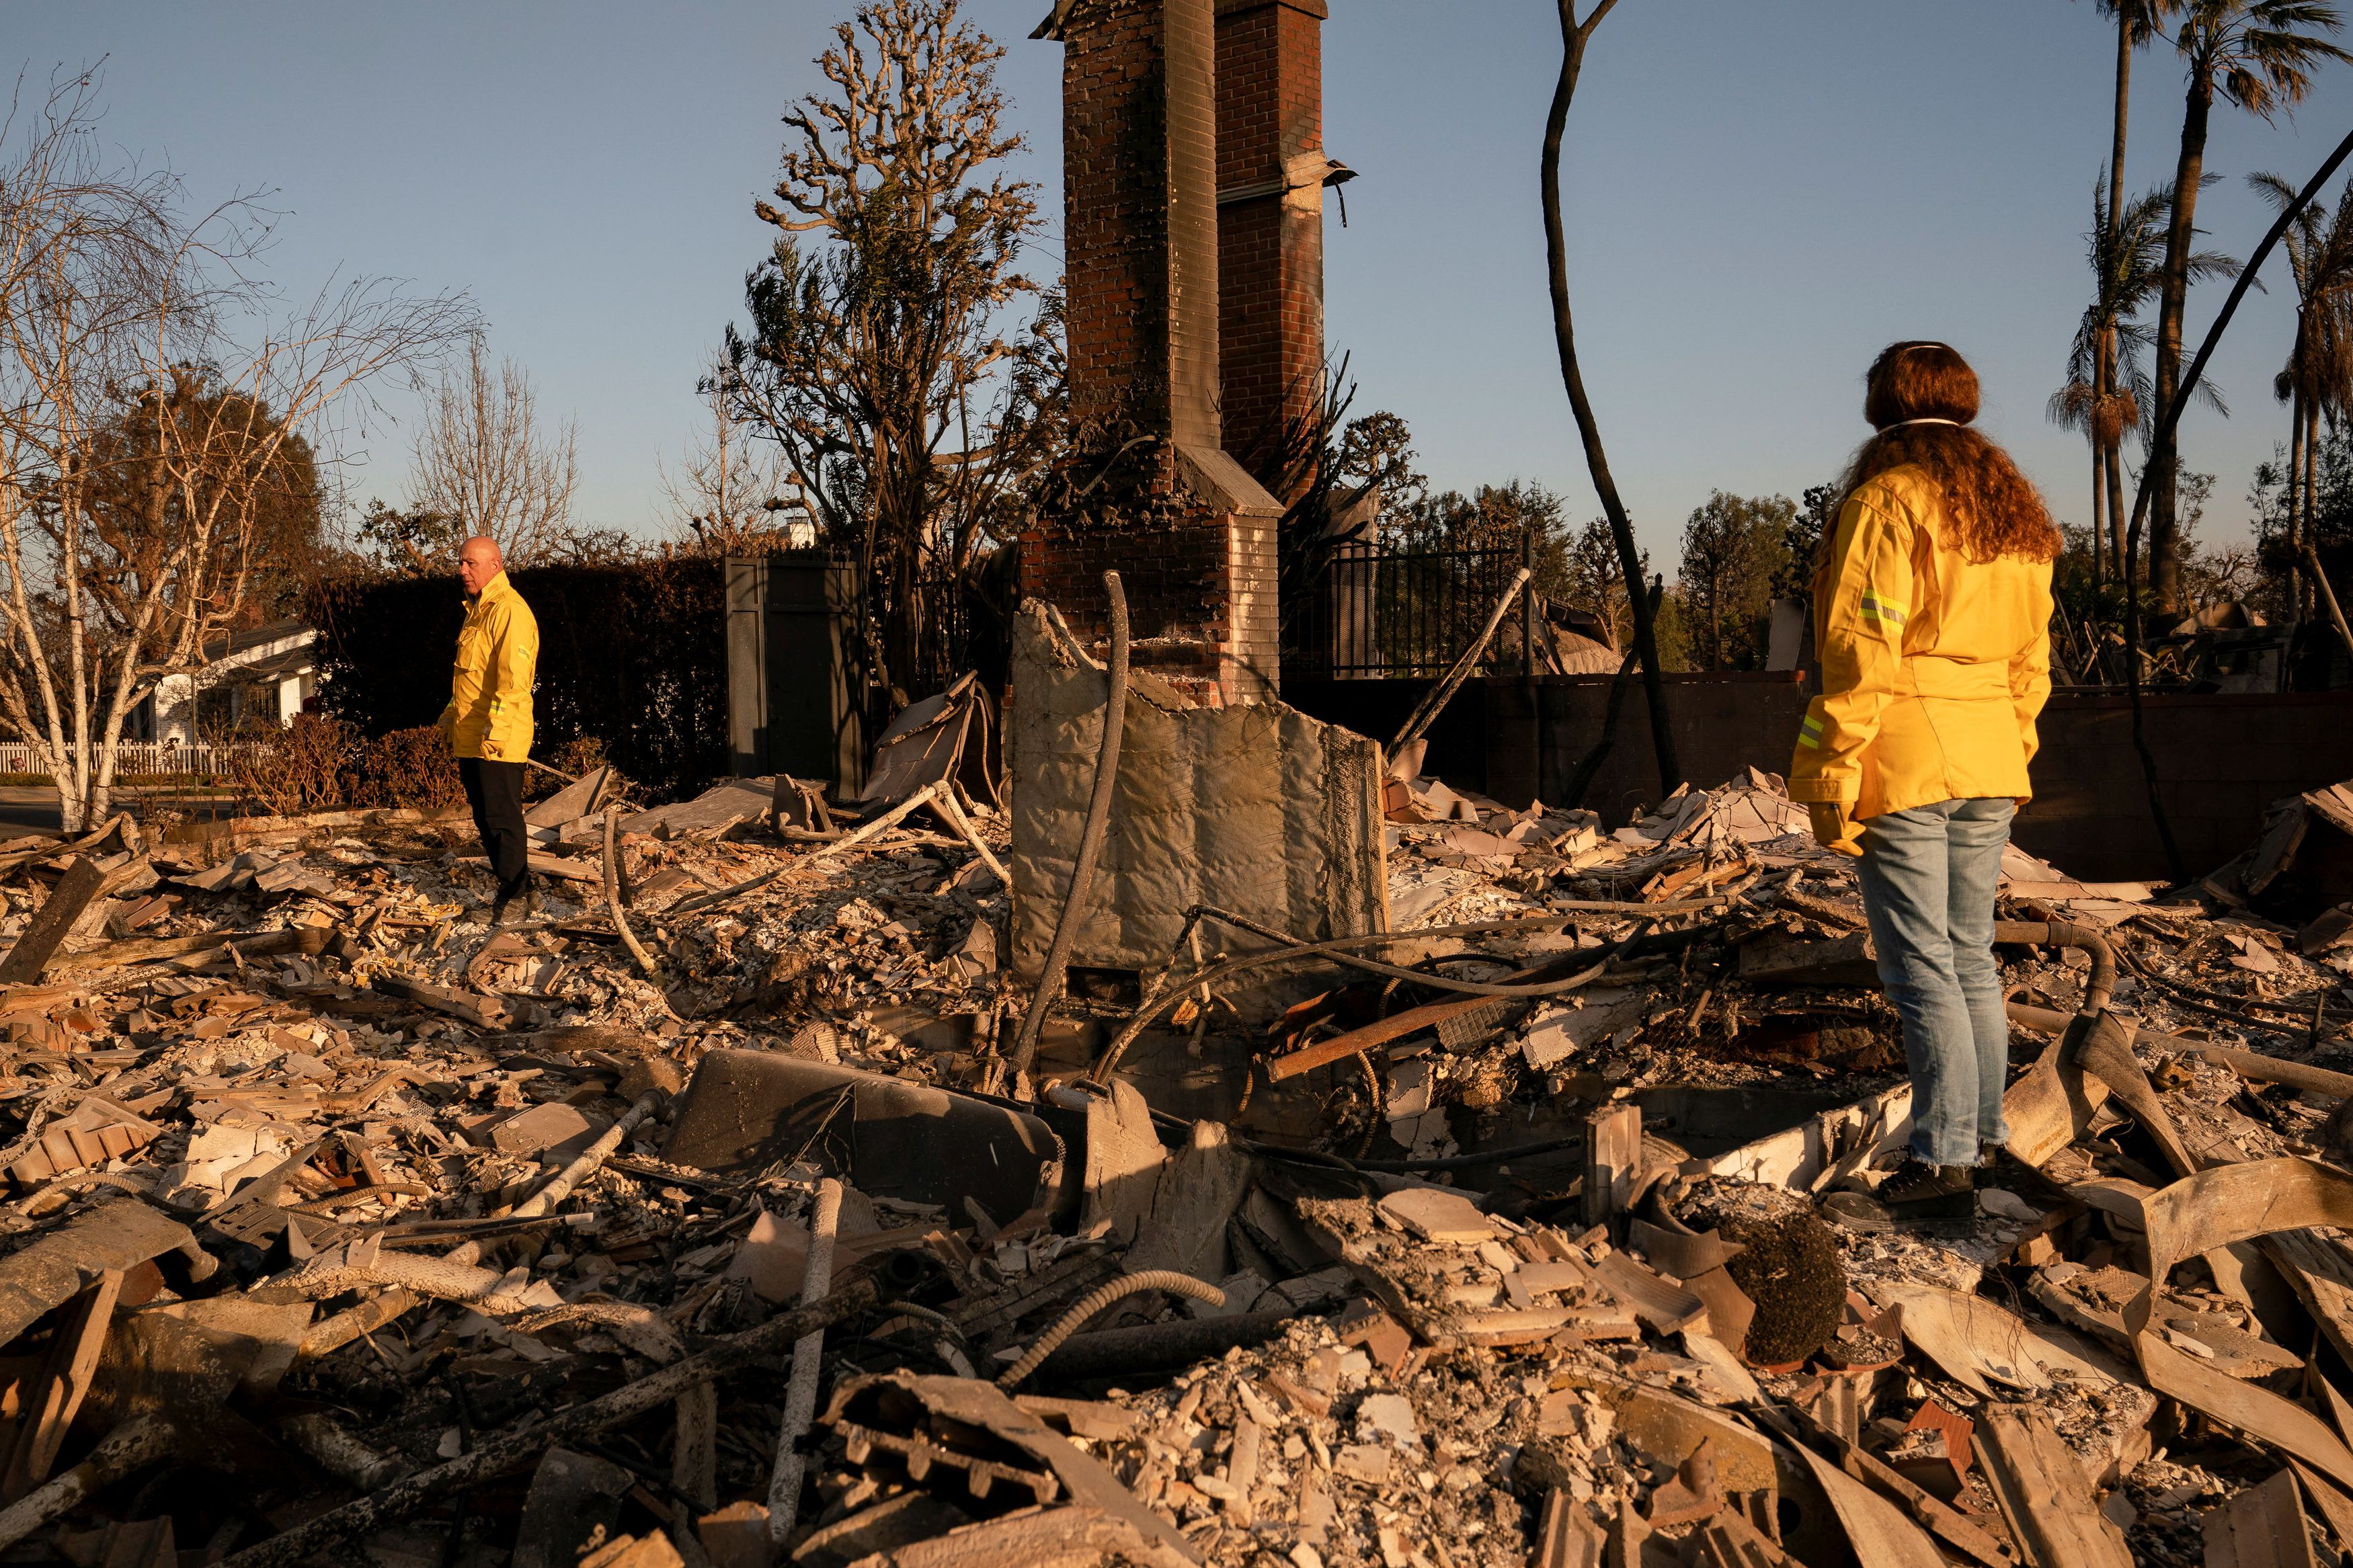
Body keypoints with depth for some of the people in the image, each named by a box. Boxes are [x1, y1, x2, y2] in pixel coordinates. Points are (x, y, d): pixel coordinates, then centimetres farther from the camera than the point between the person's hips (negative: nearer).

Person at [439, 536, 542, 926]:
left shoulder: (509, 610, -14)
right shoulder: (477, 610, 19)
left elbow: (514, 676, -23)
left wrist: (496, 725, -28)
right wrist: (452, 717, 25)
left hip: (498, 742, -10)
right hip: (470, 738, 10)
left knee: (502, 819, -5)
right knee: (485, 819, 14)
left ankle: (518, 897, 3)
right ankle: (511, 889, 23)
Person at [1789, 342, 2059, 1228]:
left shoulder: (1886, 501, -8)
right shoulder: (2016, 514, 15)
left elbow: (1861, 657, -15)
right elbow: (2030, 662, 15)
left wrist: (1830, 782, -13)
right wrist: (2011, 760, 21)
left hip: (1903, 762, -7)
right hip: (1989, 763, 8)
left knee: (1920, 965, -5)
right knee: (1970, 957, 15)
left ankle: (1941, 1165, -2)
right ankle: (1984, 1141, 22)